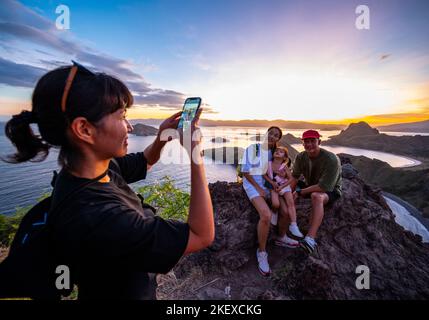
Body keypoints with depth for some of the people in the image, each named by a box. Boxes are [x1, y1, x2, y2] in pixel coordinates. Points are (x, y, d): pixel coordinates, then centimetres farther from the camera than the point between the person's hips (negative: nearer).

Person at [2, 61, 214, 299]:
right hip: (127, 293, -6)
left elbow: (145, 162, 6)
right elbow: (202, 235, -33)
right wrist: (195, 152, -32)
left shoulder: (103, 166, -16)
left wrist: (162, 137, -14)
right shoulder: (96, 221, -40)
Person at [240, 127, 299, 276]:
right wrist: (258, 188, -15)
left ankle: (281, 238, 25)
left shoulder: (274, 153, 11)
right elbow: (245, 171, -11)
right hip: (253, 184, -6)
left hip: (268, 185, 6)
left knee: (285, 211, -7)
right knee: (266, 215, -28)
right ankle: (261, 252, -7)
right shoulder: (252, 148, -8)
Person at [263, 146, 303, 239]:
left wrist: (282, 186, -15)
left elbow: (290, 178, -3)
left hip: (284, 185, 1)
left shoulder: (285, 166, -4)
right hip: (273, 186, 0)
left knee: (291, 202, -19)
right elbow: (264, 174, 0)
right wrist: (272, 182, -12)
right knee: (276, 204, -24)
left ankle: (293, 226, -15)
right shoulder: (269, 164, -2)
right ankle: (274, 213, 12)